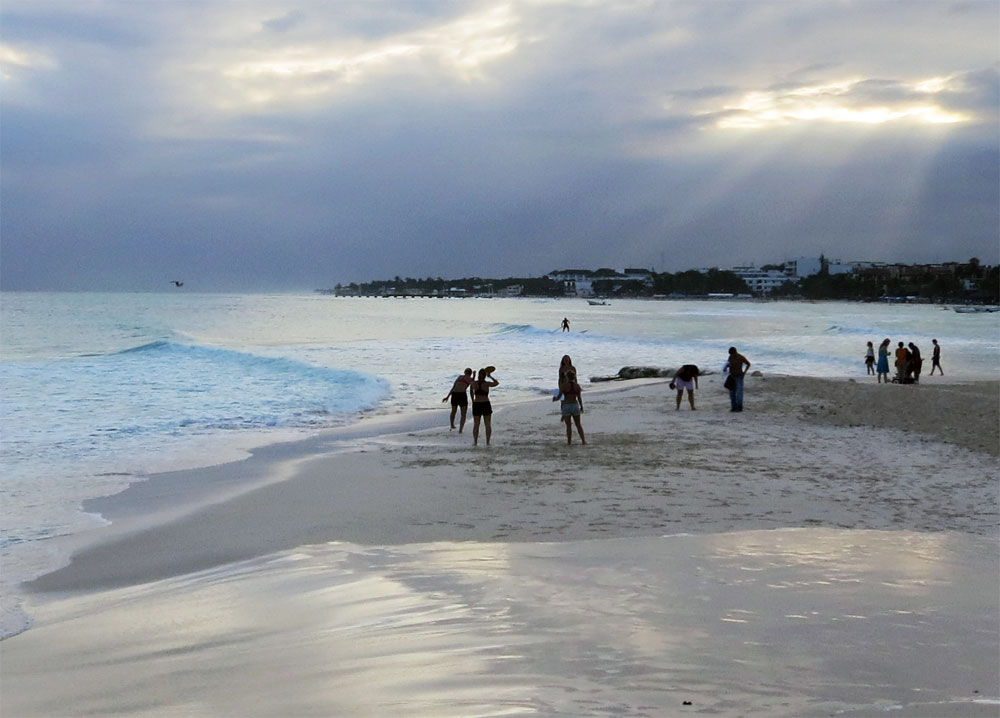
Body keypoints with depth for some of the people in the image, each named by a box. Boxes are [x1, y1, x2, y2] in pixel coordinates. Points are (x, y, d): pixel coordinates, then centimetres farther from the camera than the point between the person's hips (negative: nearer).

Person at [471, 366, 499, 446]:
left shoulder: (474, 383, -3)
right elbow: (497, 383, 4)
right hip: (486, 405, -2)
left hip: (476, 406, 2)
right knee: (488, 424, 7)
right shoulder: (486, 383, -10)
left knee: (476, 425, 9)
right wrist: (490, 376, 12)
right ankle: (487, 442, 6)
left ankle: (475, 442, 8)